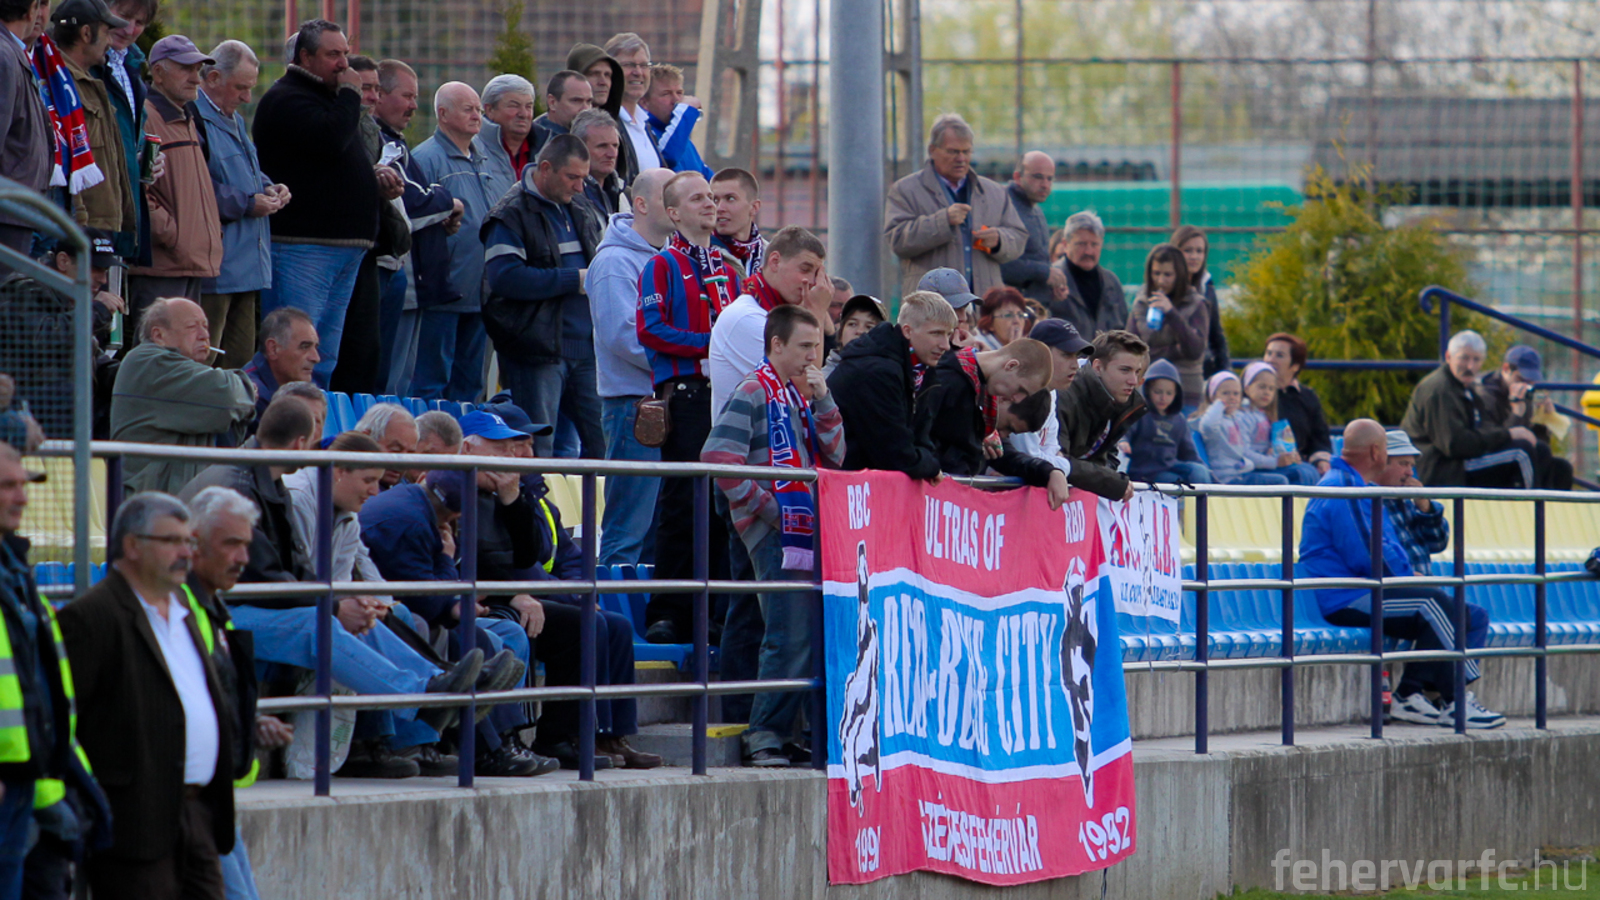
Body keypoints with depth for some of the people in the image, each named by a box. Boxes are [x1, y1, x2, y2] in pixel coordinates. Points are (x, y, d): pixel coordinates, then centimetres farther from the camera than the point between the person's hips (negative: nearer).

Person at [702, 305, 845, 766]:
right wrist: (766, 507, -13)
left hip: (811, 532, 8)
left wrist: (822, 400, 1)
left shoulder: (802, 395, 19)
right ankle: (767, 736, -6)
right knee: (791, 638, -11)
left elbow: (836, 455, 13)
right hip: (776, 533, -8)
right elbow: (717, 457, -14)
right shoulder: (754, 393, -5)